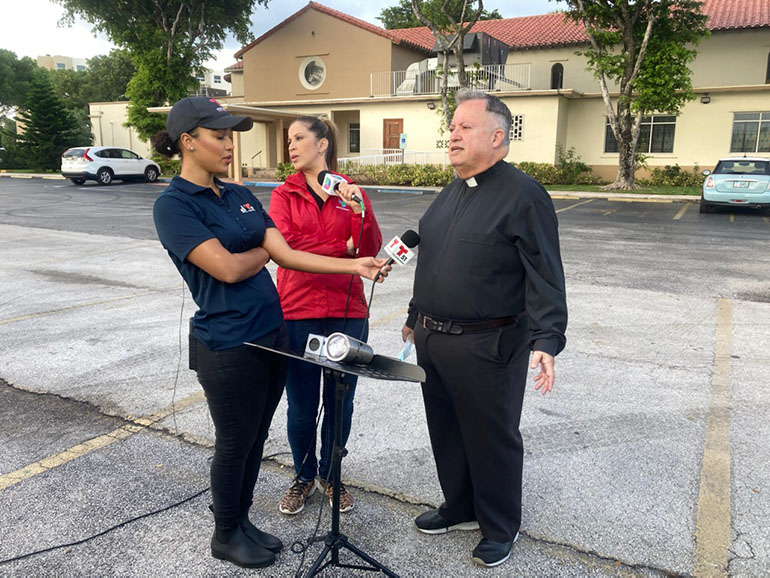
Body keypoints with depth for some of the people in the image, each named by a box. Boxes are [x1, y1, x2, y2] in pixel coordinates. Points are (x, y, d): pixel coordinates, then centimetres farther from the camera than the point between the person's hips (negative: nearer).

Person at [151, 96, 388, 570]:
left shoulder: (241, 196, 9)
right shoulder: (174, 205, -13)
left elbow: (287, 254, 3)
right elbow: (228, 268, -22)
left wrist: (356, 265, -5)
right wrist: (262, 251, -1)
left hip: (272, 333, 7)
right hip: (229, 346, -7)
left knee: (256, 437, 18)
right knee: (234, 442, 10)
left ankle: (243, 520, 39)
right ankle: (226, 535, 34)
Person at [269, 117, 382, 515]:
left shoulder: (352, 192, 6)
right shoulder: (283, 195, 3)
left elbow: (371, 249, -5)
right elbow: (285, 247, -13)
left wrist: (360, 211, -21)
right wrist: (344, 247, -10)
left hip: (348, 313, 1)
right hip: (297, 313, -1)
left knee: (341, 404, 12)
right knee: (301, 407, 9)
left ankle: (330, 474, 35)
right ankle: (303, 476, 33)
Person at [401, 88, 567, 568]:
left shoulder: (522, 195, -12)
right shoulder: (451, 194, 13)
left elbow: (545, 278, -17)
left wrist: (546, 341, -25)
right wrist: (416, 317, 24)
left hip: (487, 347, -8)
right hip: (434, 340, 8)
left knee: (493, 438, 9)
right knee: (446, 431, 20)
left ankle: (500, 528, 31)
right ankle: (460, 507, 41)